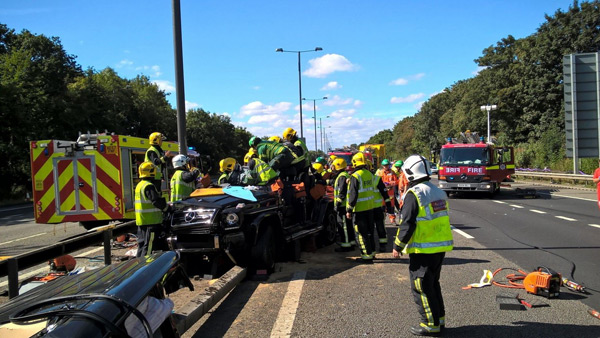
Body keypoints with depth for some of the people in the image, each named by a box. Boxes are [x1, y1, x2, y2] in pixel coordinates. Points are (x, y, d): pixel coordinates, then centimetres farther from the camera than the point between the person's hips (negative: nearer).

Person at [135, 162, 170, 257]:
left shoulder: (139, 185, 15)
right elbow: (157, 201, -22)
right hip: (151, 221, -10)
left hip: (141, 220, 10)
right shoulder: (149, 186, -16)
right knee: (149, 245, -6)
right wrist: (167, 207, -9)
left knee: (142, 243, 16)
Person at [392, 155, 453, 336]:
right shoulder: (438, 192, 10)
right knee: (433, 284, 21)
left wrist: (398, 246, -8)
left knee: (421, 287, 2)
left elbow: (407, 224, -18)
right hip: (441, 246, 9)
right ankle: (439, 318, 29)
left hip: (423, 249, -9)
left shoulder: (414, 194, -16)